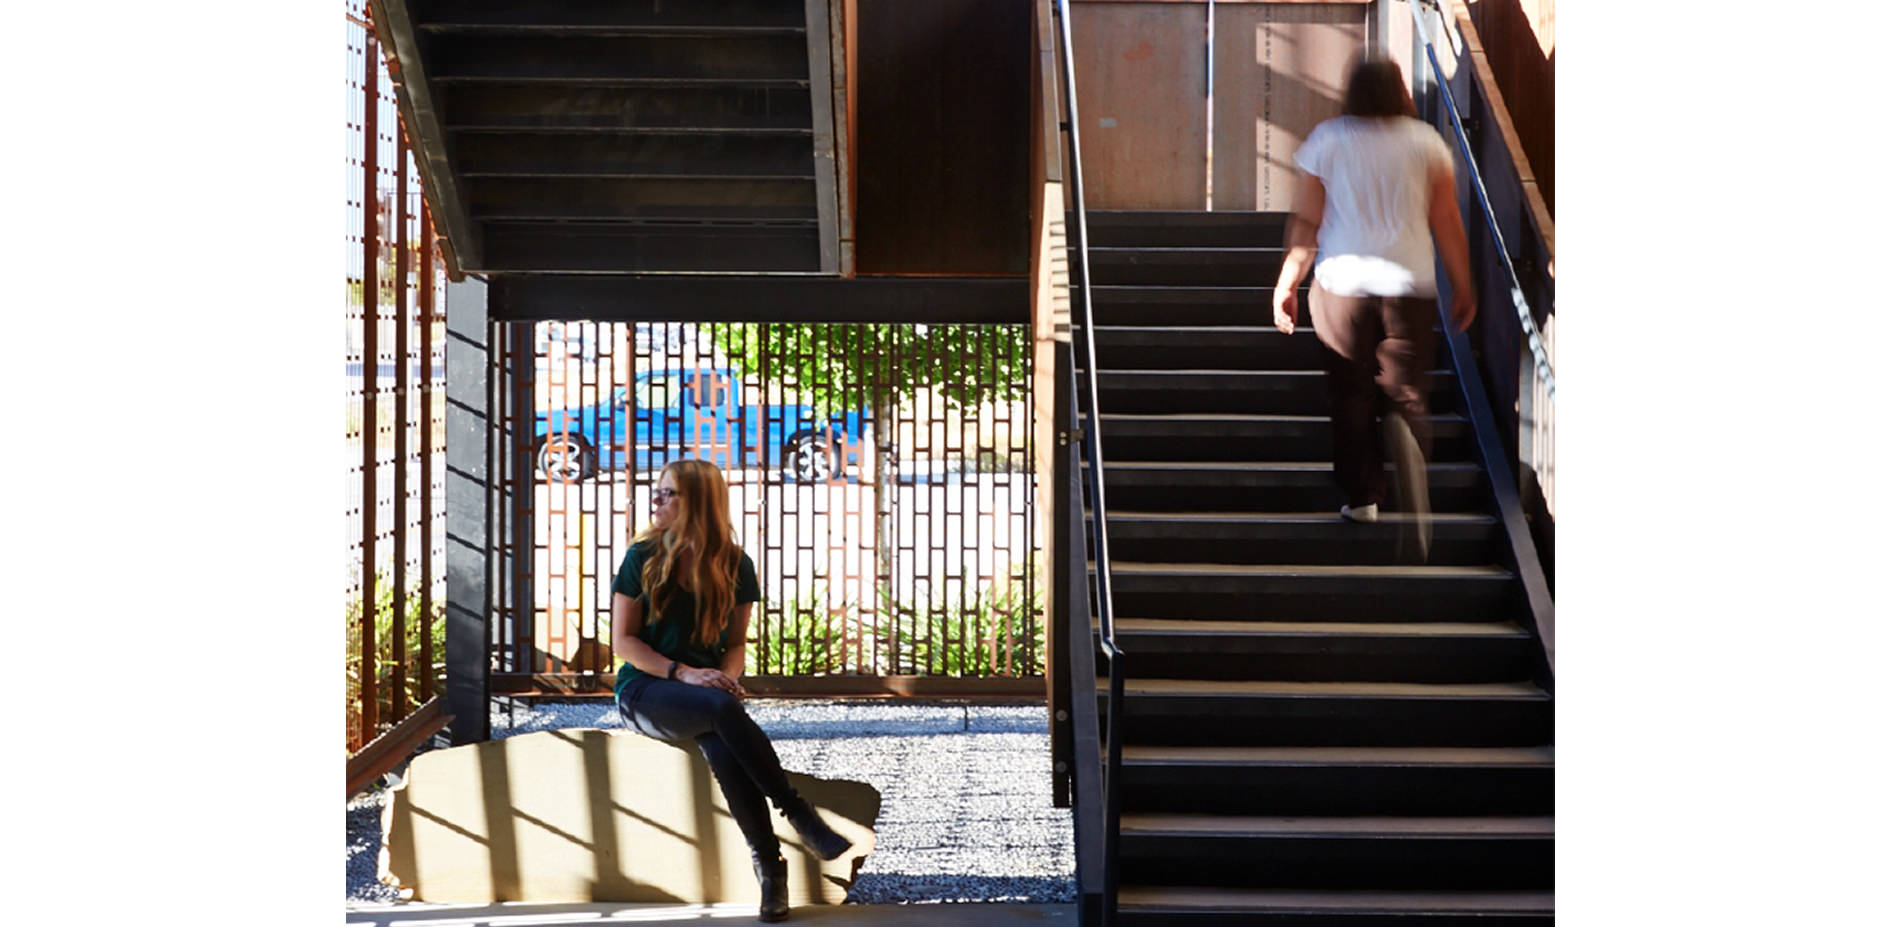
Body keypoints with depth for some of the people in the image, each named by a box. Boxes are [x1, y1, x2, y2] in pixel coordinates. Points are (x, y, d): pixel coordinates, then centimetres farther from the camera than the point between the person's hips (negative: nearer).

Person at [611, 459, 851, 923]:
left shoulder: (736, 566, 4)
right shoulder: (643, 557, -2)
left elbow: (736, 643, 12)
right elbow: (623, 641, -4)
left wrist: (727, 676, -12)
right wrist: (684, 674, -18)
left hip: (706, 688, 2)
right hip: (644, 690, -2)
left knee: (721, 745, -35)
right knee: (722, 710, -35)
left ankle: (767, 864, -31)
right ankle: (799, 814, -30)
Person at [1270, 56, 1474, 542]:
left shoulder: (1326, 141, 1)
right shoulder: (1425, 141, 2)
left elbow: (1305, 220, 0)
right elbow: (1447, 222, 2)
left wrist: (1287, 284, 7)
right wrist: (1463, 287, 10)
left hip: (1343, 283, 0)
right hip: (1411, 286, 0)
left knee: (1352, 395, 11)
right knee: (1405, 392, 7)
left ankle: (1362, 497, 13)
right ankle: (1404, 432, -25)